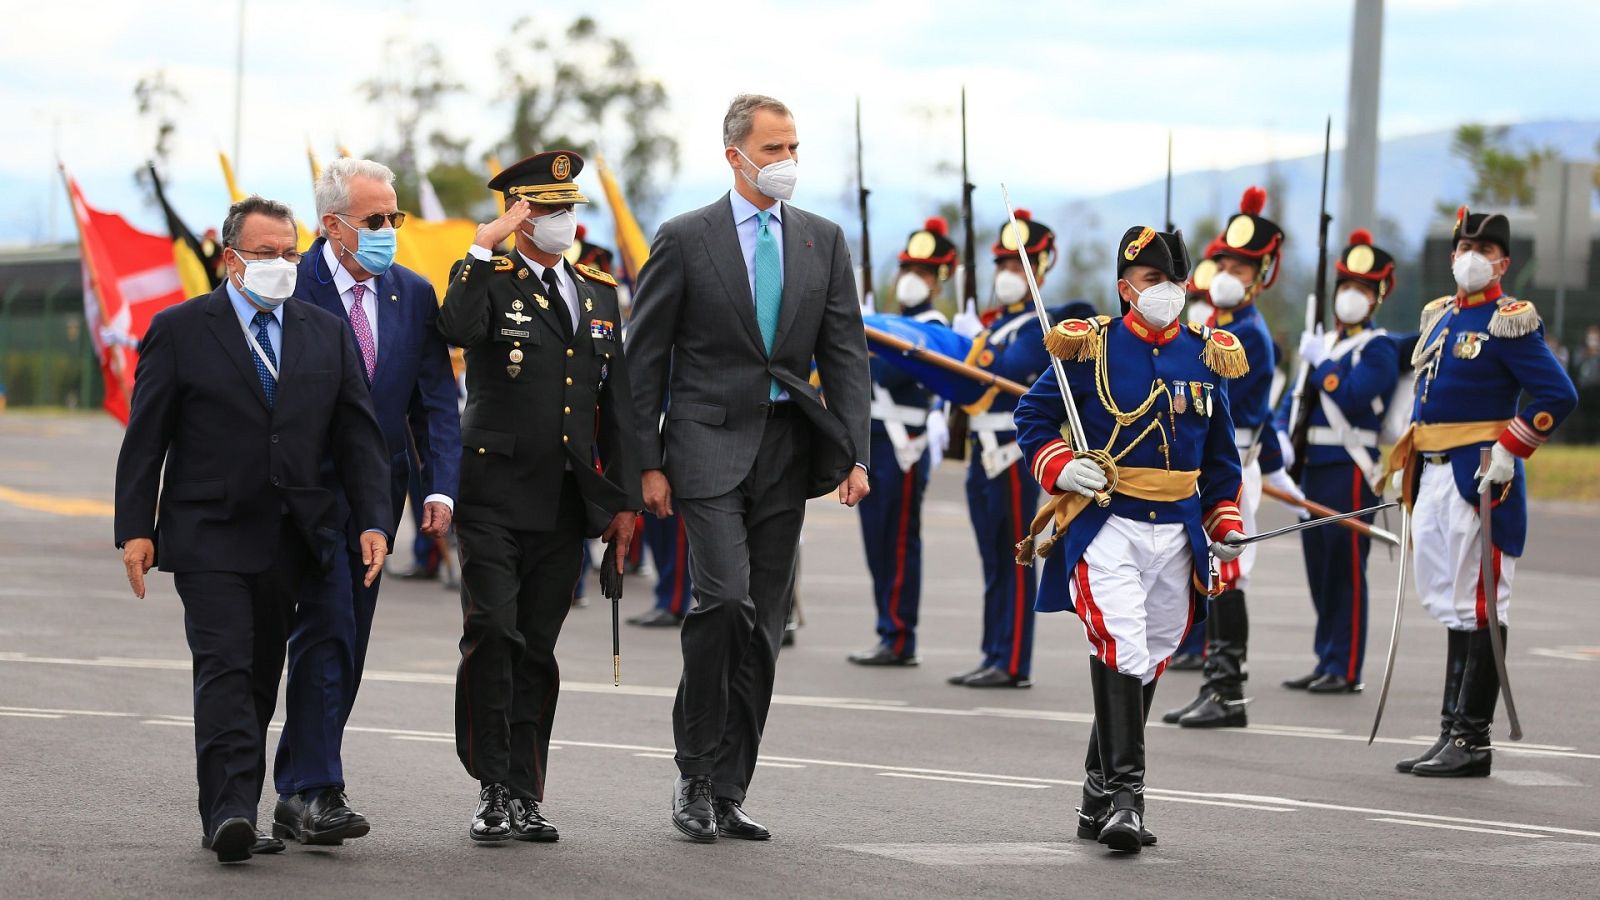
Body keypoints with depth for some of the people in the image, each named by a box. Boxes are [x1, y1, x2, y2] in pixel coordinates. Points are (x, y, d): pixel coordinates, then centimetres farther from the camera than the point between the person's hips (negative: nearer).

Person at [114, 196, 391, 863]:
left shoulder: (327, 333, 11)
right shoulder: (180, 330, 1)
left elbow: (358, 435, 9)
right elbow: (146, 437, 0)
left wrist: (374, 521, -2)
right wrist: (135, 528, -6)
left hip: (290, 540, 4)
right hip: (209, 534, -4)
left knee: (261, 681, 7)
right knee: (225, 669, -14)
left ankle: (233, 817, 13)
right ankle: (230, 813, -22)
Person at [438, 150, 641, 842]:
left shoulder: (599, 294, 16)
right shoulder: (490, 281, 0)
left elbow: (617, 403, 16)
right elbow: (456, 329, -25)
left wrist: (624, 499, 12)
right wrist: (485, 247, -21)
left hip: (566, 504, 5)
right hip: (495, 496, -4)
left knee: (538, 649, 7)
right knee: (490, 637, -13)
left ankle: (525, 797, 11)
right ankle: (491, 790, -7)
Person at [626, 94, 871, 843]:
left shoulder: (823, 241, 10)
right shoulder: (685, 240, -1)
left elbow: (845, 353, 9)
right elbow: (645, 359, 0)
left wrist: (854, 452, -2)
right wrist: (648, 463, -5)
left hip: (786, 448, 4)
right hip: (709, 445, -4)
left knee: (763, 625, 4)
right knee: (725, 596, -21)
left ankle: (726, 793, 11)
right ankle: (695, 772, -7)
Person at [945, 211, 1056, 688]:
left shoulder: (1042, 327, -7)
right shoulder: (995, 323, 19)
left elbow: (1007, 370, -21)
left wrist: (975, 338, -10)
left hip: (1014, 454, -9)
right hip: (984, 452, 9)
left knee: (1014, 559, -6)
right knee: (994, 560, 10)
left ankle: (1013, 665, -5)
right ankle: (995, 658, 13)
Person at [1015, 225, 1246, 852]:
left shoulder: (1206, 356, 9)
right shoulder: (1091, 347, -3)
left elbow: (1220, 453, 18)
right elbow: (1033, 416, 4)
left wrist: (1226, 523, 9)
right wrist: (1060, 467, -14)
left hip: (1177, 534, 5)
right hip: (1106, 525, -5)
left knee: (1149, 662, 10)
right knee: (1120, 652, -20)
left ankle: (1098, 798, 21)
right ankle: (1123, 796, -22)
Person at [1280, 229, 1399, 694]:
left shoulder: (1379, 349, -6)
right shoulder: (1321, 345, 18)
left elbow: (1351, 398, -20)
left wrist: (1320, 362, -9)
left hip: (1352, 469, -8)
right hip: (1315, 466, 8)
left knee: (1345, 570, -6)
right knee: (1320, 569, 9)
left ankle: (1345, 670, -3)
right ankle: (1326, 662, 16)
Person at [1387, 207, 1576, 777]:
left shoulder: (1508, 322, -8)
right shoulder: (1438, 317, 16)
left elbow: (1559, 396, -14)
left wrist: (1507, 451, -17)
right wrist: (1410, 464, 21)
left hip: (1481, 478, -8)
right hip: (1433, 476, 8)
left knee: (1479, 606, -5)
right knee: (1451, 604, 12)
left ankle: (1473, 741, -3)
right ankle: (1453, 731, 17)